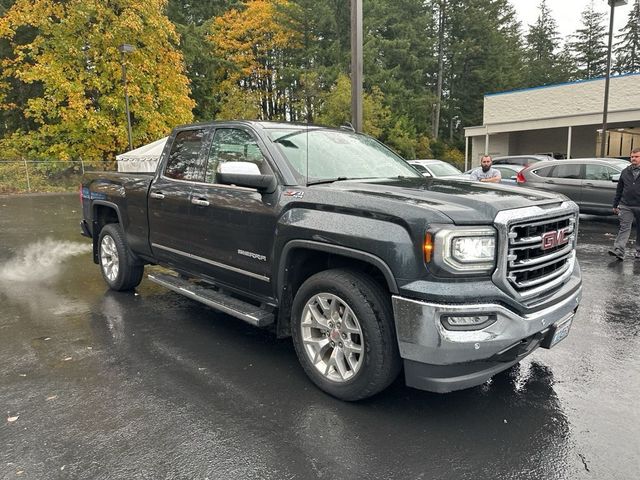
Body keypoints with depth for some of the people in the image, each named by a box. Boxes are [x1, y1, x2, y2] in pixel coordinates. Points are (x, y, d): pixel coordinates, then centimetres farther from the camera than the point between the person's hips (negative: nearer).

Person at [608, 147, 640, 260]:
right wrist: (615, 205, 12)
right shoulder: (625, 172, 11)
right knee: (624, 227, -7)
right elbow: (619, 190, 14)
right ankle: (618, 250, -17)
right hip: (626, 206, 2)